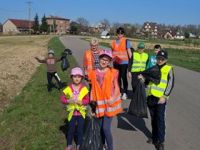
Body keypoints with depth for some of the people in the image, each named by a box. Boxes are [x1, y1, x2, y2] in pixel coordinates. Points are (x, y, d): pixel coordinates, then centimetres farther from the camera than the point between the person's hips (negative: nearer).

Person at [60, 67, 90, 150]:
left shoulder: (84, 88, -9)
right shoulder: (68, 89, -7)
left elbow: (87, 100, -9)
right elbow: (62, 98, -4)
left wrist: (80, 102, -26)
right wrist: (68, 101, -22)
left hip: (81, 112, 0)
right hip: (72, 112, 0)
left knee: (80, 129, 11)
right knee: (71, 129, 12)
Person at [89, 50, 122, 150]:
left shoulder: (113, 72, -3)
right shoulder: (94, 73, 4)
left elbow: (116, 87, -2)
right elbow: (93, 88, 7)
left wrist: (113, 98, -16)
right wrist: (92, 102, 4)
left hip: (109, 102, -3)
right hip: (99, 103, 3)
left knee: (106, 128, -7)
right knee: (100, 127, 13)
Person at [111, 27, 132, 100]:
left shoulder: (126, 41, -4)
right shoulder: (114, 41, 9)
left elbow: (129, 52, -6)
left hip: (124, 62, -4)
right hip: (116, 63, 5)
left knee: (124, 77, -1)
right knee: (117, 77, 11)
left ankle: (125, 93, 11)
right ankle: (119, 92, 23)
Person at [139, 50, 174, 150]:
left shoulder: (169, 69, 0)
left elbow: (170, 84, -7)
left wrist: (164, 97, -15)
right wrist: (142, 78, -2)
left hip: (160, 98, -5)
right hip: (151, 97, 5)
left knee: (160, 120, -3)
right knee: (153, 119, 15)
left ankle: (161, 142, 5)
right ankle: (155, 138, 30)